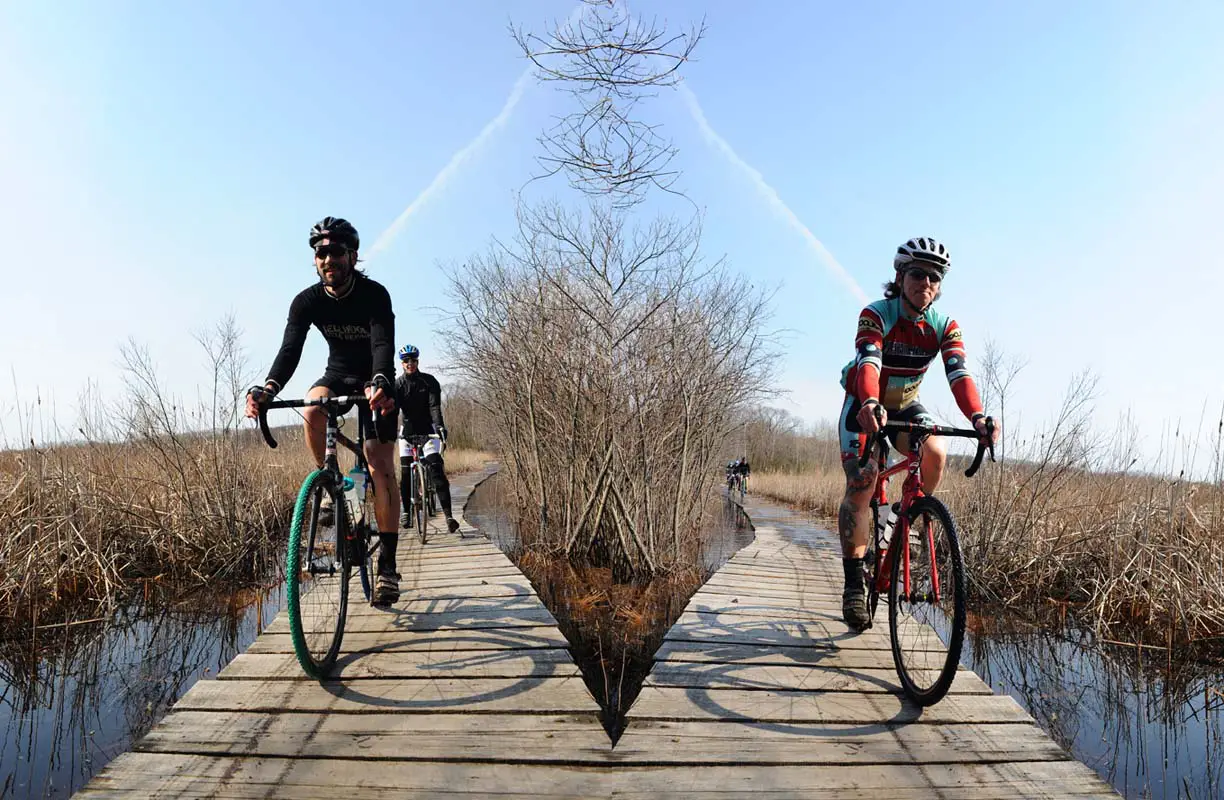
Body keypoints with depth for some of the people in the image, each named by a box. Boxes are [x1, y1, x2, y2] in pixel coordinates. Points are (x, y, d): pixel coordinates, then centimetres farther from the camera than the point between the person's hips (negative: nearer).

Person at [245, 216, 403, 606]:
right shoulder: (307, 301, -14)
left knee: (382, 467, -14)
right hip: (338, 374, 3)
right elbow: (290, 349, -26)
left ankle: (387, 563, -11)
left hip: (374, 382, -3)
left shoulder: (374, 294, -24)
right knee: (313, 409, -33)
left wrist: (380, 384, -60)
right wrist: (268, 388, -46)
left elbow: (384, 345, -38)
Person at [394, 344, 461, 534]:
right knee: (405, 473, -2)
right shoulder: (397, 384, -4)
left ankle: (448, 515, -18)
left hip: (428, 429, -2)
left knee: (437, 470, -13)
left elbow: (435, 406, -17)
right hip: (408, 430, 2)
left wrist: (440, 426, -35)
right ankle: (406, 511, 17)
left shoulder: (430, 381, -6)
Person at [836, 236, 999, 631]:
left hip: (906, 406, 4)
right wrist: (870, 404, -60)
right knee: (861, 484, -17)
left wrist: (977, 416, -45)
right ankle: (854, 585, -9)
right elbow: (869, 362, -40)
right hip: (865, 406, -3)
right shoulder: (875, 315, -23)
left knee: (935, 454, -27)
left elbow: (959, 373, -26)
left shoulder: (945, 326, -12)